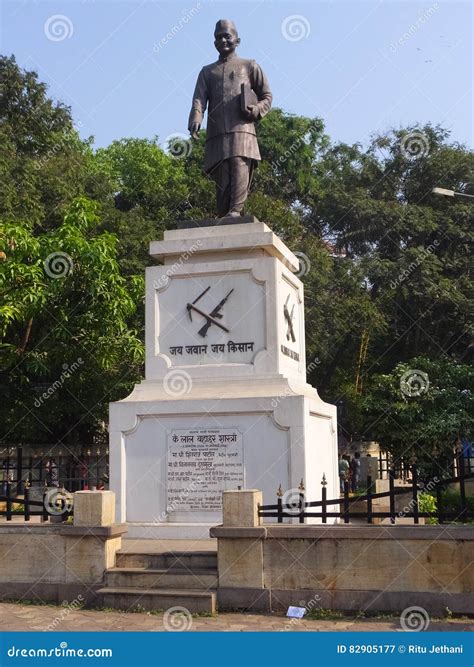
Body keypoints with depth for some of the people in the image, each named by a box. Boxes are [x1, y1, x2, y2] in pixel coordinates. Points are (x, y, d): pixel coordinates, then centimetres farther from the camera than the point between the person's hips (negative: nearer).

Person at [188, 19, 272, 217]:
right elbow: (199, 99, 9)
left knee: (240, 167, -21)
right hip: (216, 134, 2)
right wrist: (196, 120, -13)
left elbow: (267, 96, 19)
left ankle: (235, 211, -31)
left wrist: (256, 110, -4)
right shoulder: (207, 72, 25)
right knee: (221, 178, -6)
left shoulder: (250, 66, 20)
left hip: (242, 129, -2)